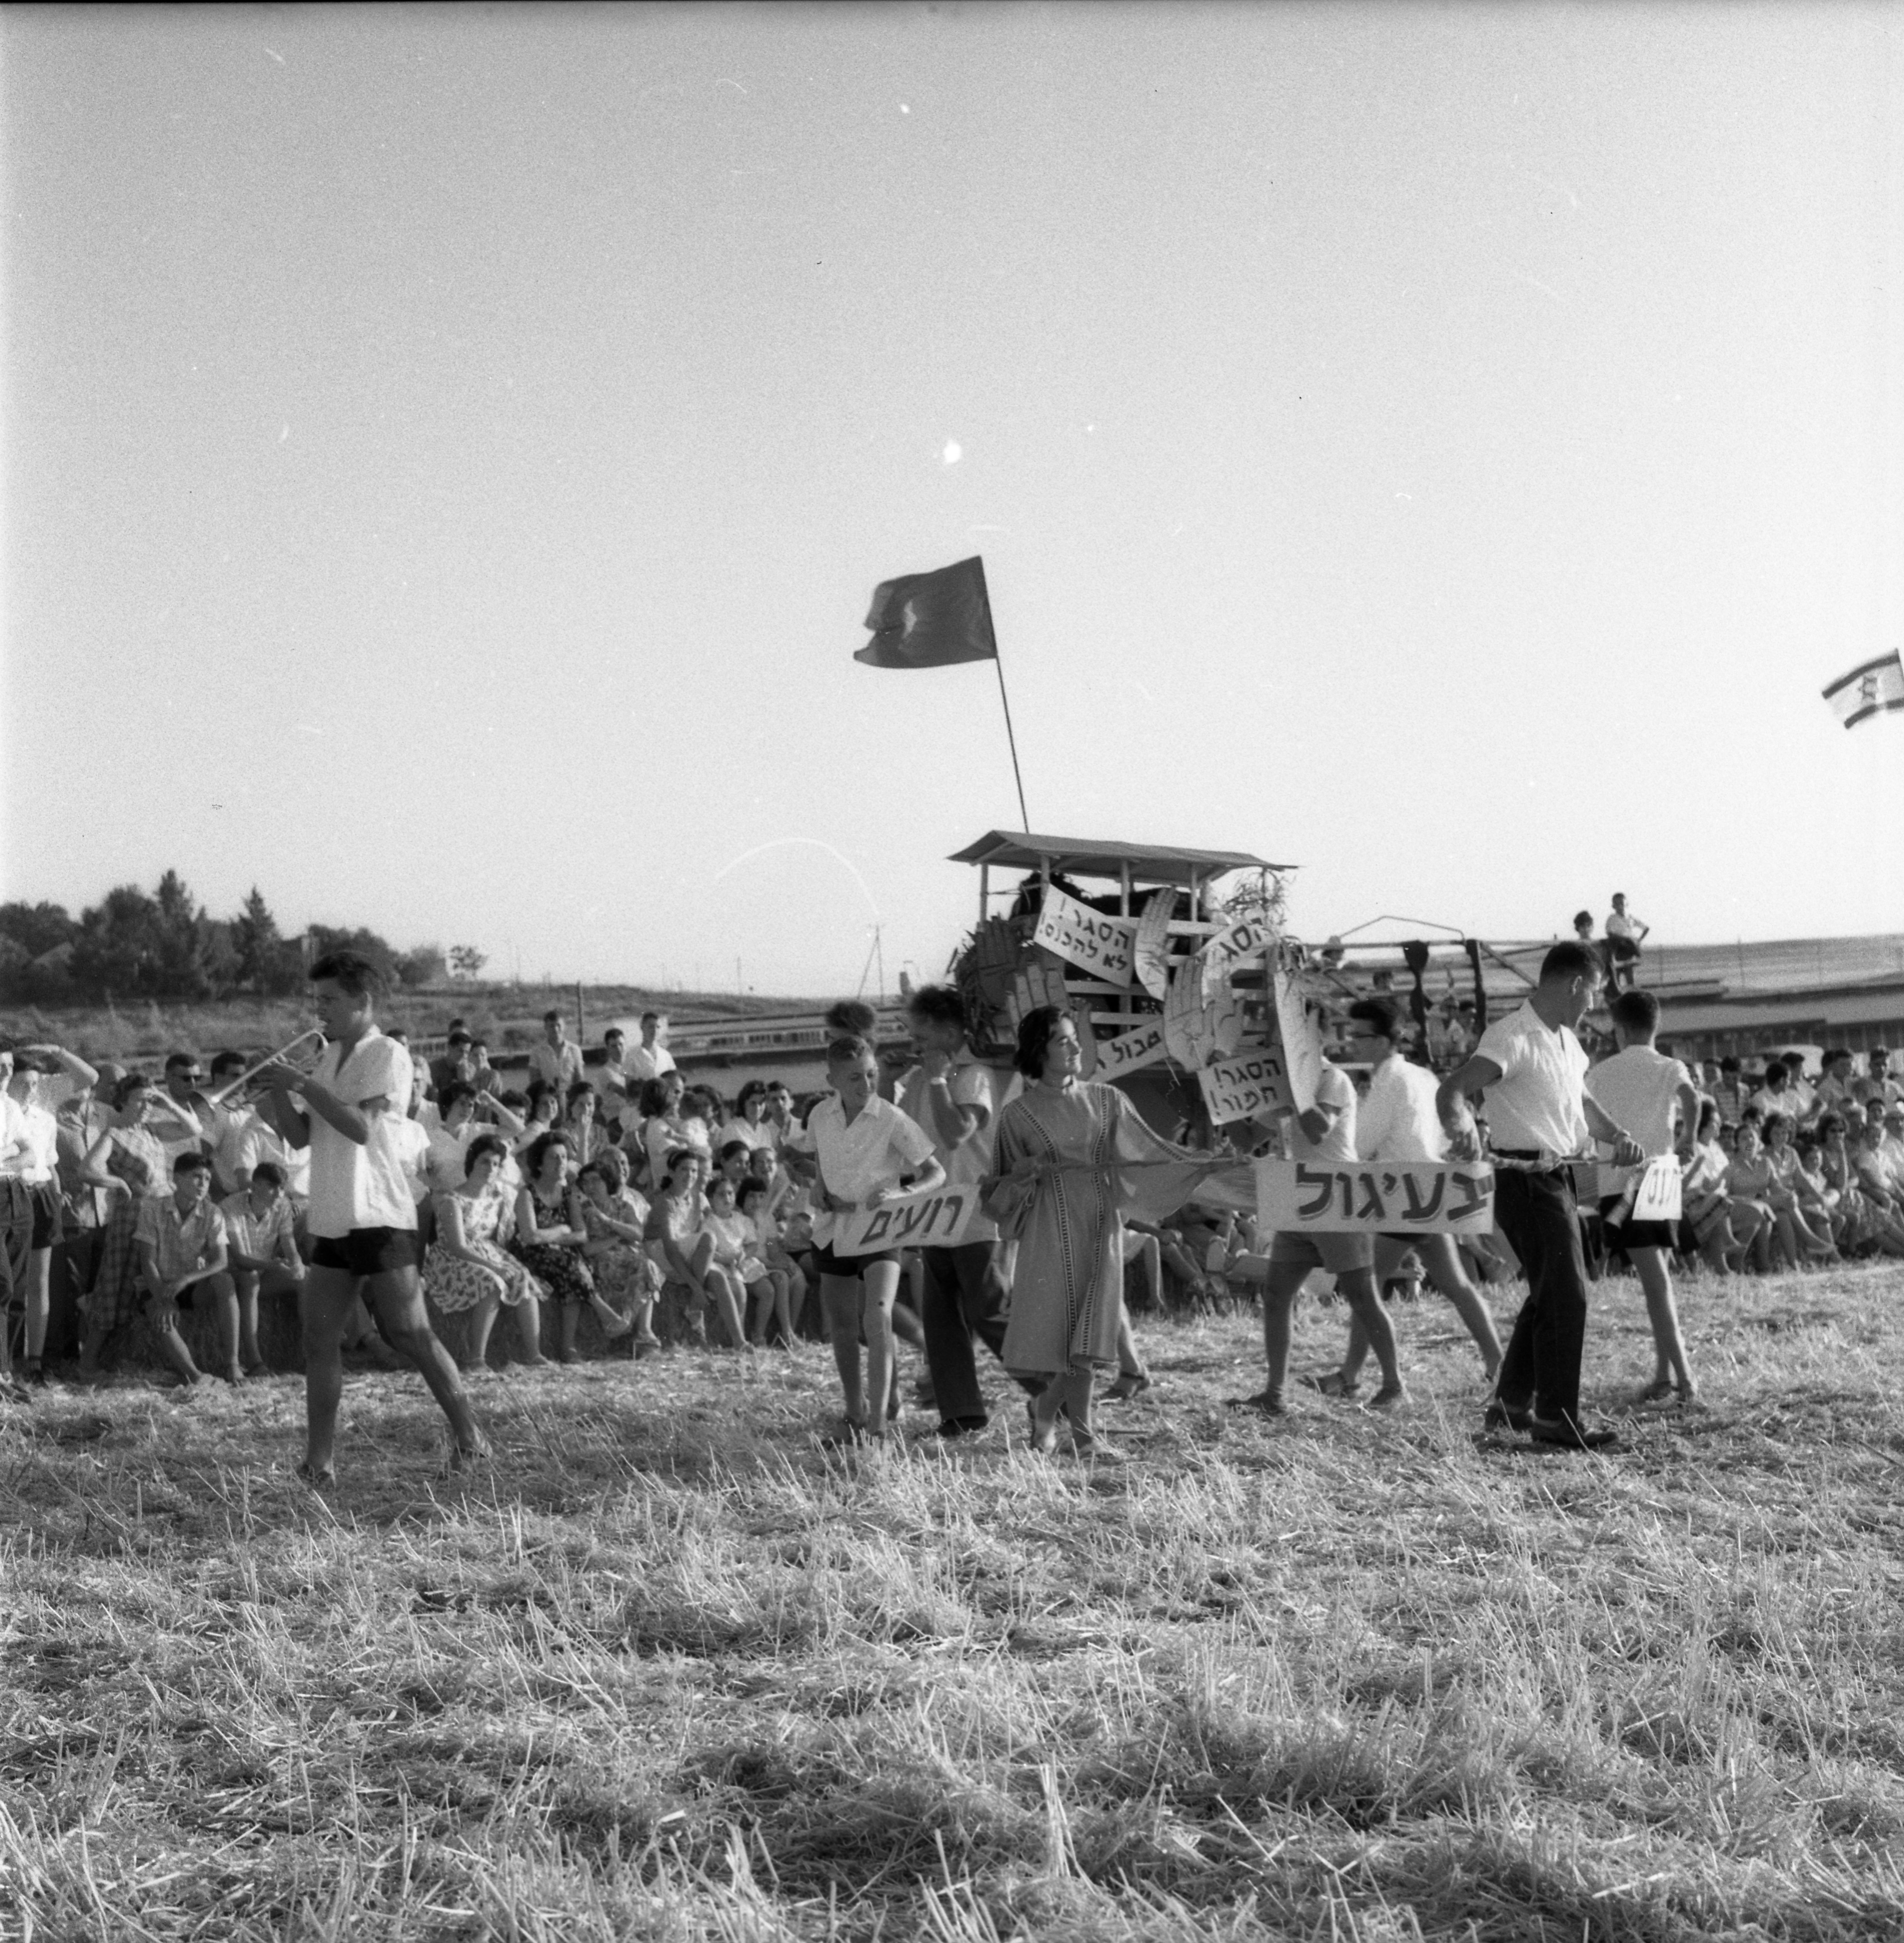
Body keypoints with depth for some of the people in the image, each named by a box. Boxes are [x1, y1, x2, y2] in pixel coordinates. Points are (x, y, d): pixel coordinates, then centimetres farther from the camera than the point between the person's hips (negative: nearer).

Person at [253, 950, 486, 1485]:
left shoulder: (387, 1055, -7)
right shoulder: (329, 1059, 17)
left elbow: (361, 1126, -20)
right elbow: (302, 1137, 14)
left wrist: (304, 1085, -18)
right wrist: (279, 1097, -3)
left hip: (379, 1216, -7)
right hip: (330, 1220, 7)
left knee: (408, 1332, -5)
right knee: (319, 1341, 2)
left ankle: (468, 1433, 7)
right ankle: (320, 1461, 5)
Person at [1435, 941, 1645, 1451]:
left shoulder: (1566, 1040, 15)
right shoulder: (1513, 1038, -16)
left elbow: (1580, 1102, 25)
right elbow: (1452, 1089, -26)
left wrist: (1617, 1135, 7)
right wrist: (1461, 1127, -47)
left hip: (1559, 1178, 10)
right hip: (1527, 1179, -10)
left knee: (1550, 1293, 17)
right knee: (1566, 1295, -9)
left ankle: (1511, 1404, 28)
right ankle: (1556, 1419, -1)